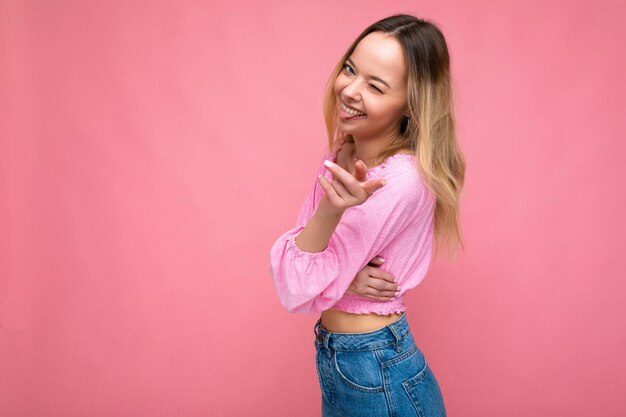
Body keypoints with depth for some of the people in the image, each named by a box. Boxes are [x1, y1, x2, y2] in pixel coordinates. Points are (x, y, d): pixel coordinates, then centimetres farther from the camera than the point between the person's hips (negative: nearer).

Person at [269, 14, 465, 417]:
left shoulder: (400, 180, -26)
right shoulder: (342, 152, -1)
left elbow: (301, 290, -22)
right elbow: (292, 268, -3)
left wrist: (332, 209, -36)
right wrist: (346, 276, -22)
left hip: (379, 379, -7)